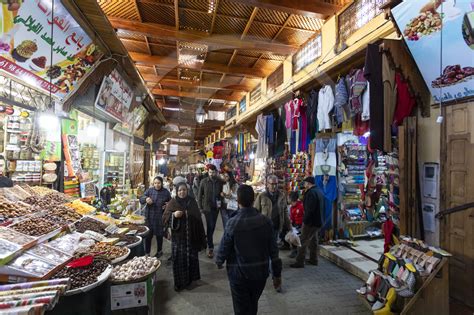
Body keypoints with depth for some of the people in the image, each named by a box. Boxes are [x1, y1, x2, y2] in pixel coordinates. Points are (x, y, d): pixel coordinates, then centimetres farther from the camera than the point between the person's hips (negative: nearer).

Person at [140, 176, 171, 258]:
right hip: (149, 217, 1)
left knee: (159, 235, 13)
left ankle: (159, 251, 33)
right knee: (148, 236, 6)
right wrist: (146, 199, -27)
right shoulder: (149, 190, 0)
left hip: (160, 218, -1)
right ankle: (147, 252, 23)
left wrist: (167, 205, -10)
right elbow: (141, 200, -5)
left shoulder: (166, 192, -1)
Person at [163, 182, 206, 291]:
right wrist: (173, 215, -26)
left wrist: (201, 236, 4)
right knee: (179, 260, 4)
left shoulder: (192, 202, 1)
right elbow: (165, 218, -6)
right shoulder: (172, 203, -5)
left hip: (192, 236, 2)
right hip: (178, 237, -2)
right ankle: (179, 282, 21)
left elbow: (198, 218, 5)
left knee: (192, 258, 14)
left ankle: (191, 278, 35)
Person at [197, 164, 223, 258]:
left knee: (213, 226, 15)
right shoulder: (204, 181, -6)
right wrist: (200, 207, -4)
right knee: (210, 226, -4)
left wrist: (221, 202, -8)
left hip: (216, 207, 3)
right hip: (207, 207, -3)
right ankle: (211, 248, 5)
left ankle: (208, 241, 37)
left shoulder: (220, 182, -3)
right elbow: (199, 195, -1)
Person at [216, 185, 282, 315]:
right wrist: (277, 274, 4)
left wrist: (218, 262, 10)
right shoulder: (266, 221, -13)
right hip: (260, 272, 3)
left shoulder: (232, 223, -22)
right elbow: (273, 250, -8)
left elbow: (224, 248, -12)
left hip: (239, 274, -3)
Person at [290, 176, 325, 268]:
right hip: (318, 221, 10)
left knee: (303, 241, -3)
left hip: (311, 222, -10)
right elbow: (322, 207, 19)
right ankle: (313, 259, 29)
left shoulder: (311, 193, -21)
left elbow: (309, 209, -26)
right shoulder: (319, 191, 11)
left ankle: (300, 262, 1)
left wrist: (305, 221, -20)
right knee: (314, 240, 19)